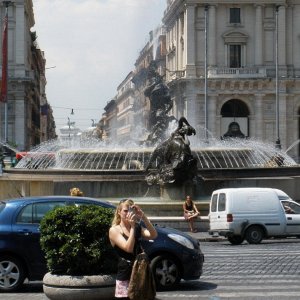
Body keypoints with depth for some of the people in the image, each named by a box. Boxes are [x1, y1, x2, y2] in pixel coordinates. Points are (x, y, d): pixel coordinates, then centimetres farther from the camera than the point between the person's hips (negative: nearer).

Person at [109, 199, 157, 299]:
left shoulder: (137, 228, 9)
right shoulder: (114, 230, -5)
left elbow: (153, 235, -10)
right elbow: (128, 248, -18)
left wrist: (143, 217, -17)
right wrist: (132, 227, -17)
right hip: (125, 276, -4)